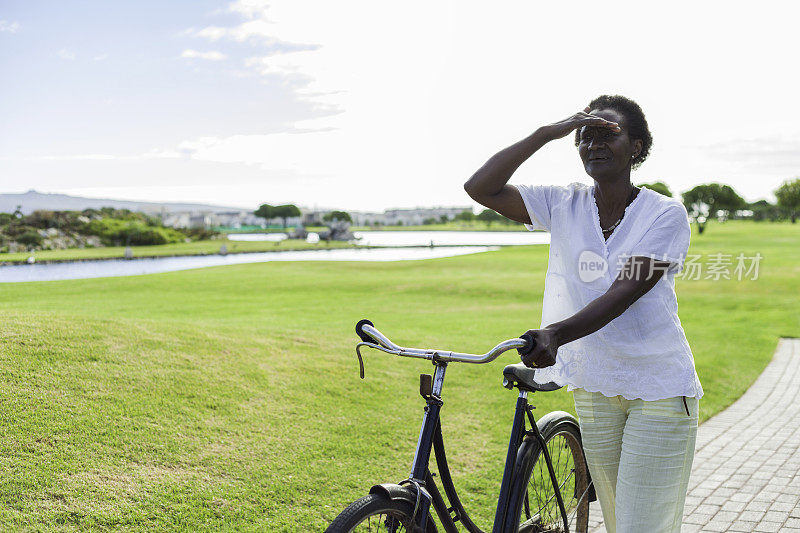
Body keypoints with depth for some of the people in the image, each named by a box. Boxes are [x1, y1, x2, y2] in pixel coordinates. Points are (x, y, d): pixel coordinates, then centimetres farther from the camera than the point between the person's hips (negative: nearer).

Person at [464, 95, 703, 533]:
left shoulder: (665, 213, -10)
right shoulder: (564, 206, 0)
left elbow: (624, 292, -24)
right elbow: (480, 187, -10)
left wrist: (555, 333, -39)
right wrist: (547, 133, -14)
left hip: (659, 390, -4)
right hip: (594, 387, 4)